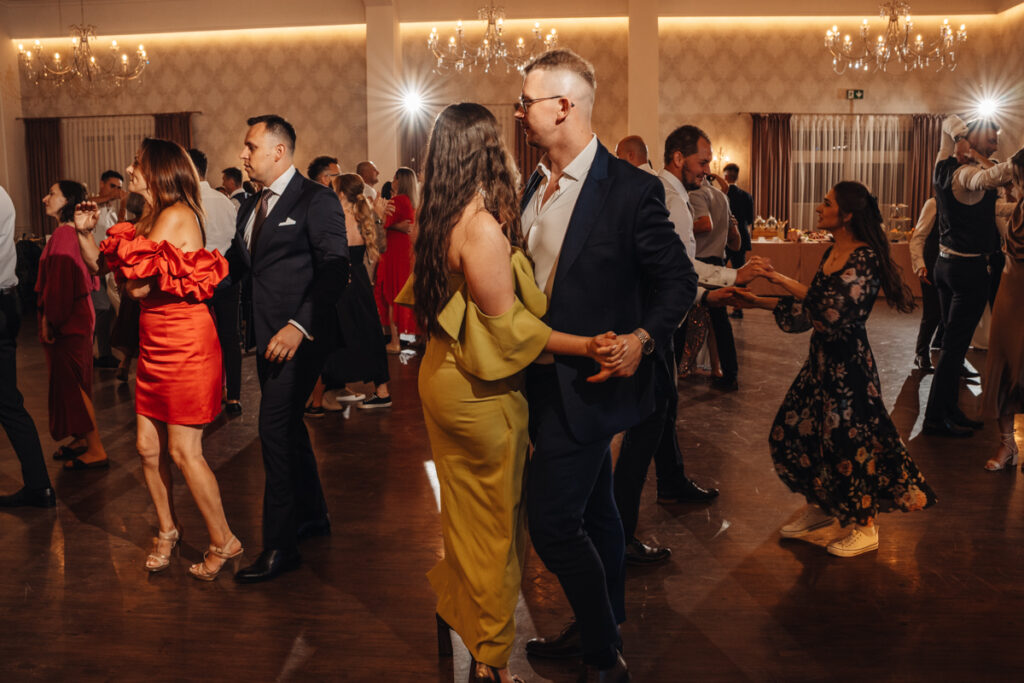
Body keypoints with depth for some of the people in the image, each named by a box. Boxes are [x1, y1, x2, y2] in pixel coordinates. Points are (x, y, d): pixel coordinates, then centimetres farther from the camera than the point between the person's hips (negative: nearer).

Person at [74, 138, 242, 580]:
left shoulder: (176, 215, -14)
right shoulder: (150, 218, 15)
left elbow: (137, 286, -18)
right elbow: (108, 268, 17)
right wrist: (85, 233, 8)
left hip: (185, 344, -9)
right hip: (156, 344, 9)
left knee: (183, 452, -3)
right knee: (148, 446, 12)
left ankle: (224, 542, 11)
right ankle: (167, 530, 31)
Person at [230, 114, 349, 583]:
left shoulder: (316, 201, -9)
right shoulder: (251, 207, 18)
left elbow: (334, 271, -17)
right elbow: (236, 265, 15)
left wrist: (299, 326, -24)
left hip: (298, 337, -9)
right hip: (268, 337, 9)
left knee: (275, 430, -9)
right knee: (287, 426, 17)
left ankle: (280, 546, 0)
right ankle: (312, 515, 34)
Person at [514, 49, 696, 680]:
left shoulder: (631, 189, -14)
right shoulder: (535, 186, 8)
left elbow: (679, 280, -10)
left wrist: (643, 337, -25)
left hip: (588, 382, -7)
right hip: (548, 376, 7)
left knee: (552, 521, -7)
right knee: (592, 509, 20)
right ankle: (602, 625, 38)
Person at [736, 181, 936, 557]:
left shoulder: (866, 258, -17)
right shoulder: (832, 254, 9)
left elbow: (833, 308, -25)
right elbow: (811, 308, 14)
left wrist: (791, 284, -17)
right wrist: (760, 301, 12)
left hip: (849, 361, -9)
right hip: (822, 356, 9)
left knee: (850, 439, 1)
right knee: (793, 430, 12)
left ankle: (865, 528, 19)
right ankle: (819, 506, 31)